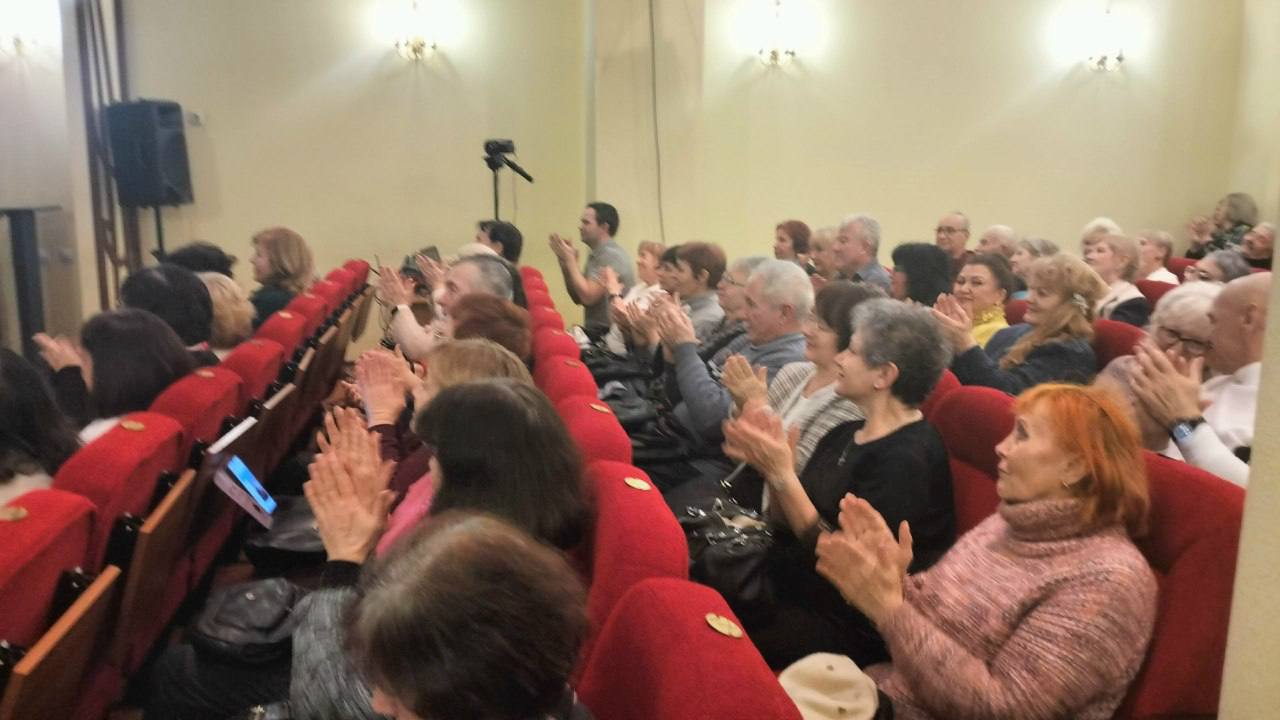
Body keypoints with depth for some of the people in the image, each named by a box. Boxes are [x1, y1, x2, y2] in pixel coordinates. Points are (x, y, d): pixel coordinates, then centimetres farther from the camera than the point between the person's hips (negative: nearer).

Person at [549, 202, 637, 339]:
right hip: (596, 332, 8)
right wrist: (565, 262, 3)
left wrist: (570, 260, -11)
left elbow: (588, 296, -21)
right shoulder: (596, 255, 14)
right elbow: (578, 298, 14)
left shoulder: (611, 255, -14)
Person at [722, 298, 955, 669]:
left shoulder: (908, 458, -18)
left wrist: (782, 475, -22)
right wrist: (770, 465, -9)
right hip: (789, 588, 8)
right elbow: (788, 527, 8)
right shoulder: (846, 434, 9)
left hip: (844, 625, -8)